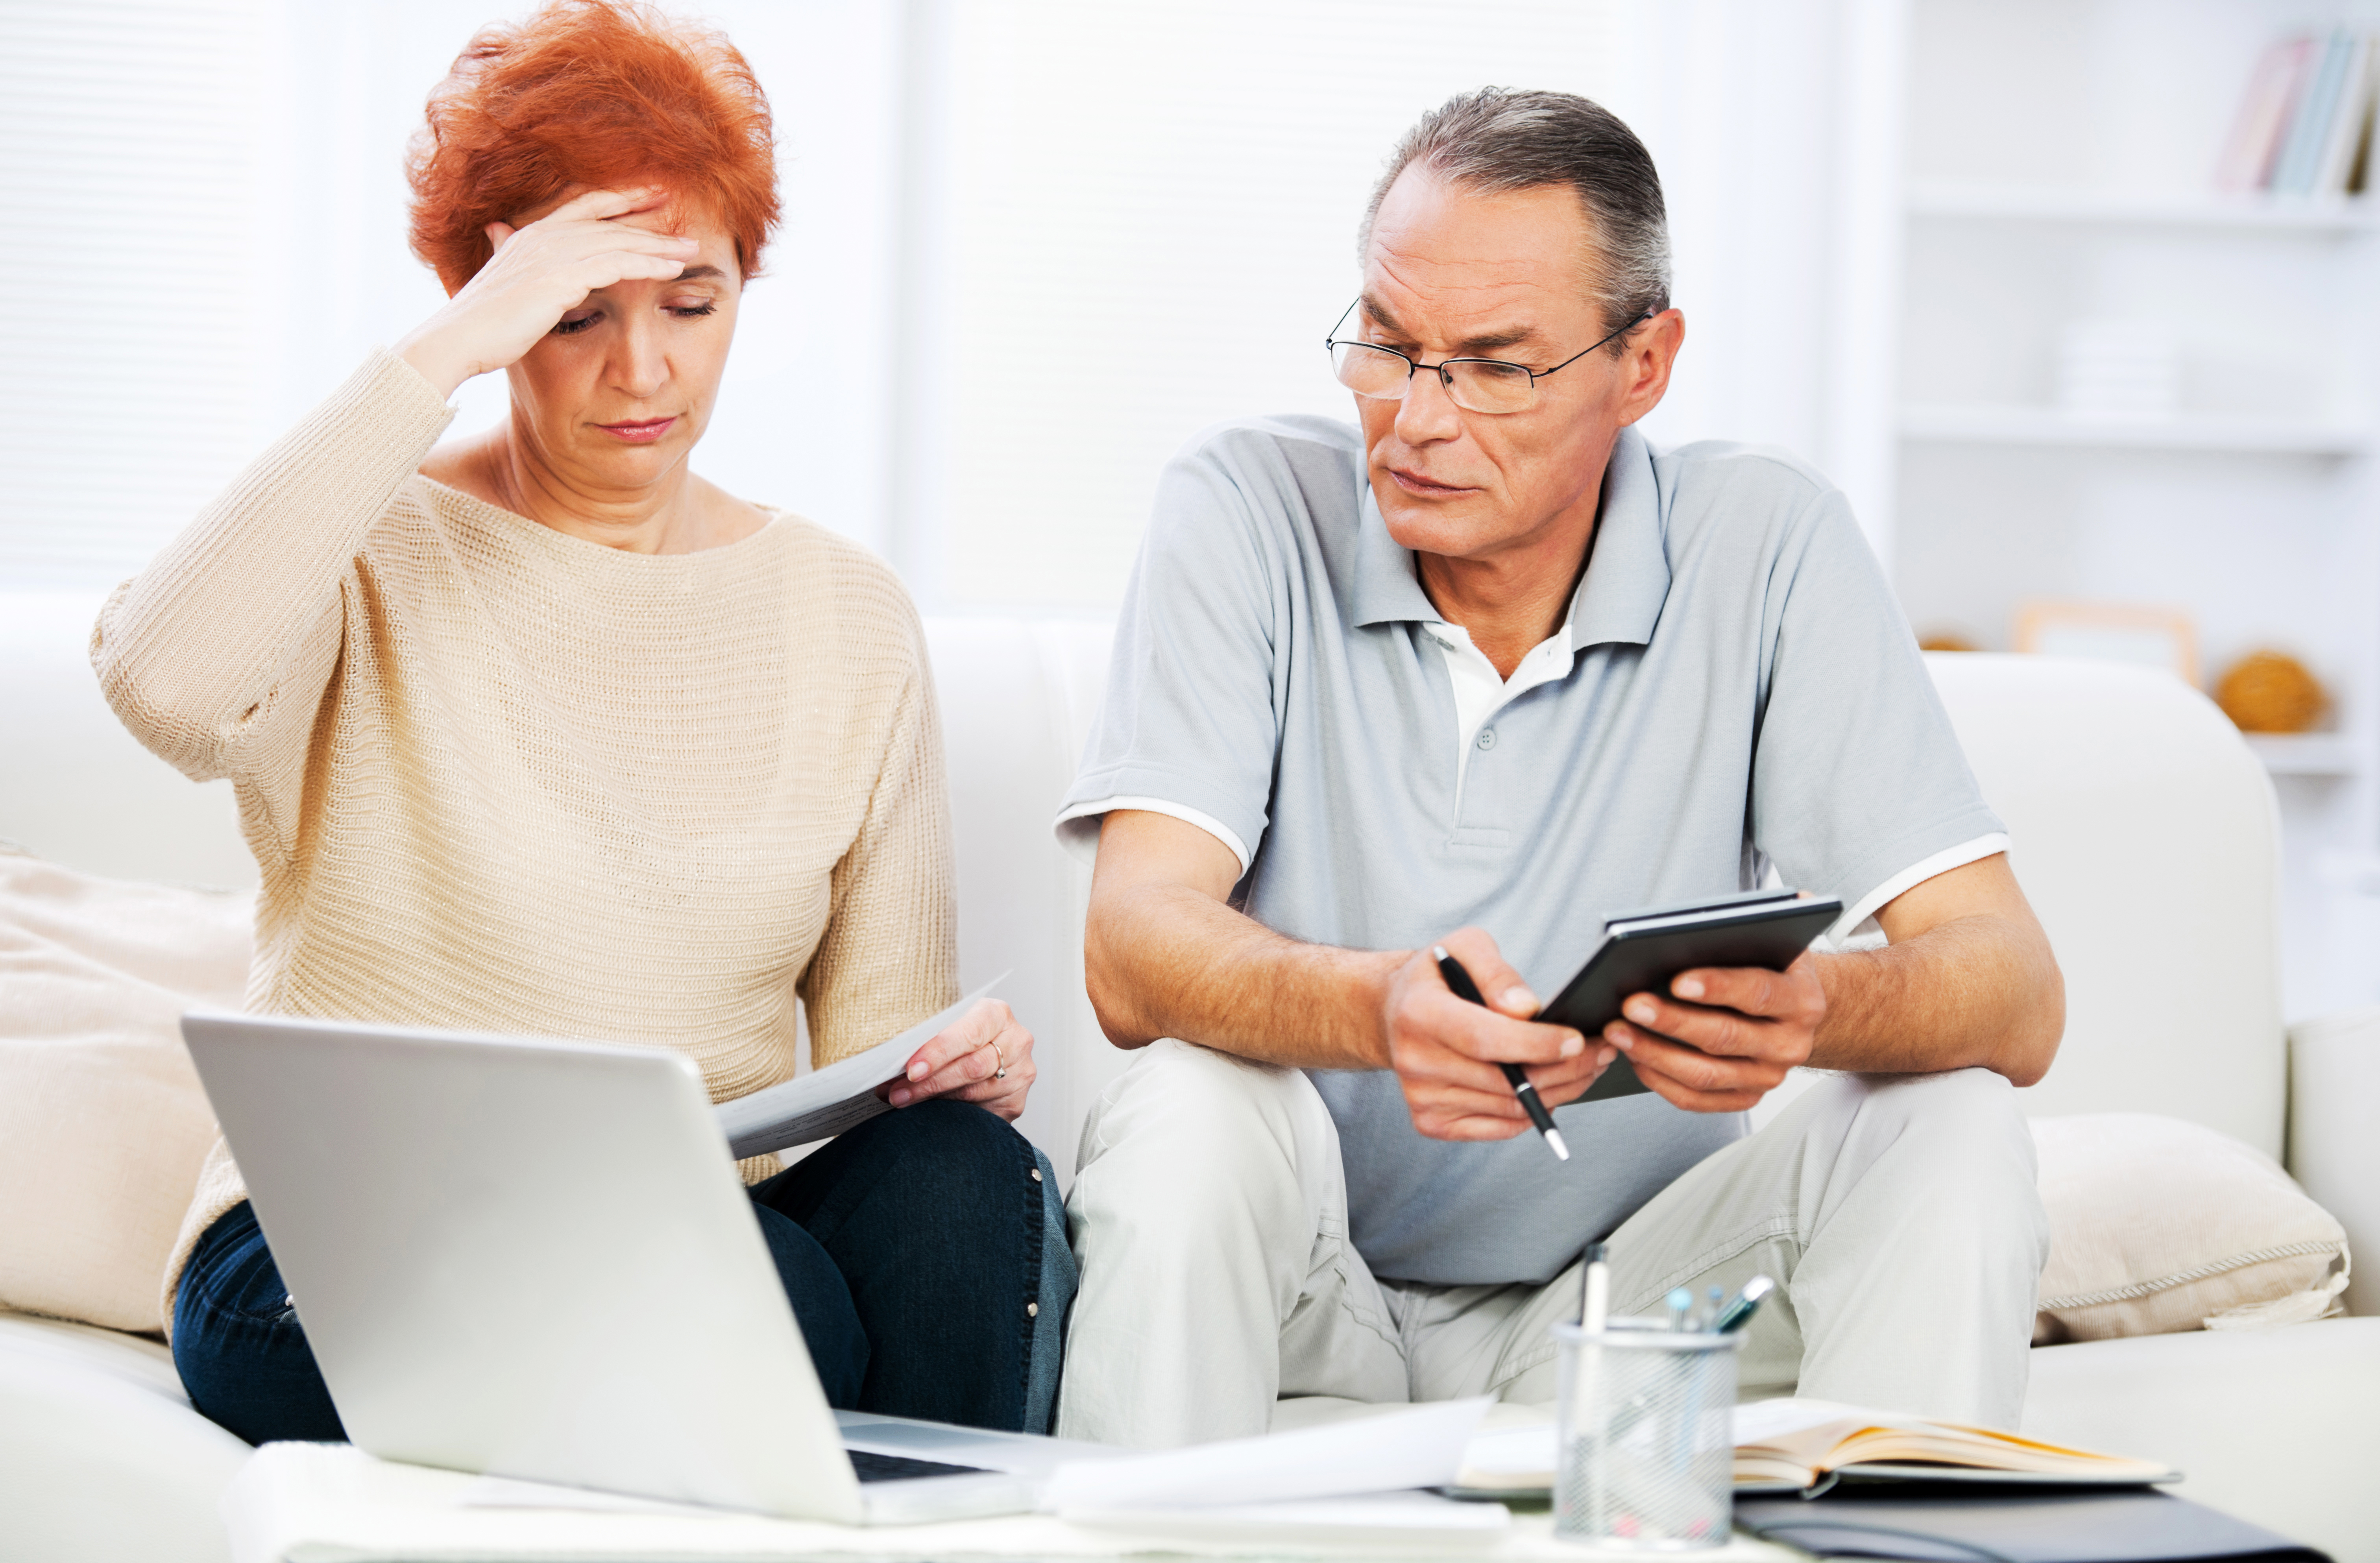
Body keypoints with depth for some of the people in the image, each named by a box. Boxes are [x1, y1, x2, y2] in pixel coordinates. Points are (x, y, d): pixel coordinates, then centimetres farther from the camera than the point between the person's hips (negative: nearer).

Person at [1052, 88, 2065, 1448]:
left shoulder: (1768, 546, -7)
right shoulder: (1250, 510, -8)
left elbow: (2015, 999, -14)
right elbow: (1134, 953, -20)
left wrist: (1813, 1008, -39)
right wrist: (1377, 1009, -43)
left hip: (1613, 1288, 1)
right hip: (1308, 1279, -1)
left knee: (1953, 1129, -22)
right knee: (1193, 1106, -30)